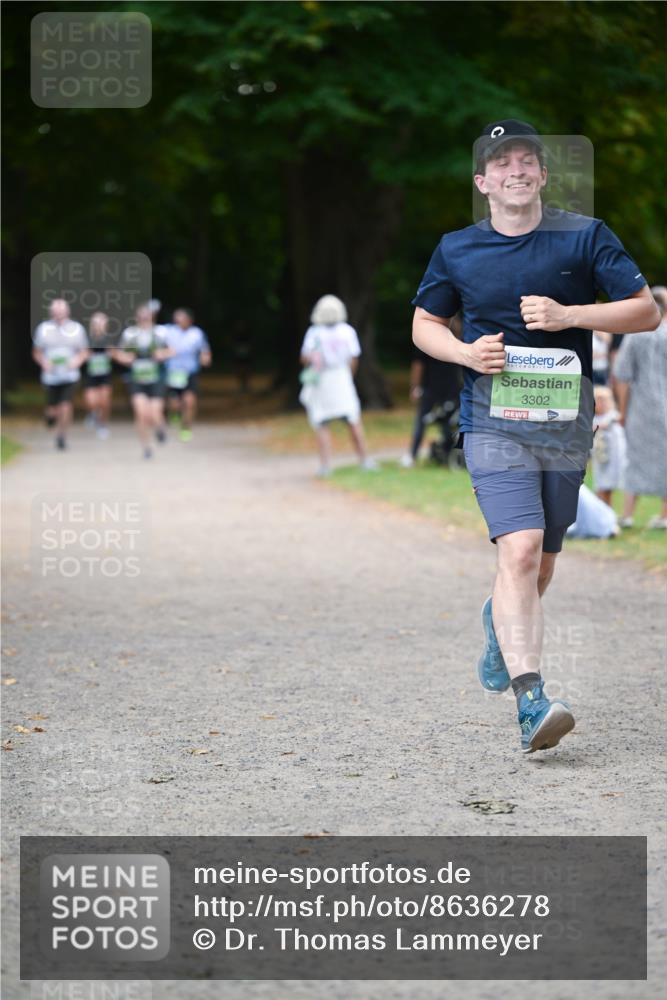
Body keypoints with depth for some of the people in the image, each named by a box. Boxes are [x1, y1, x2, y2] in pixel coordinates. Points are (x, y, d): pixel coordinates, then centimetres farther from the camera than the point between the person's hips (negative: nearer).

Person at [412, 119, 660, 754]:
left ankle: (499, 622, 49)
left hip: (565, 421, 2)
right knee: (520, 551, -20)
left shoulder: (585, 237, 2)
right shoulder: (457, 250, 5)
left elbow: (646, 312, 1)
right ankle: (531, 704, -25)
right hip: (493, 421, -2)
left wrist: (568, 315, -13)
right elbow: (424, 324, 17)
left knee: (541, 565, 13)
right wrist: (466, 352, -5)